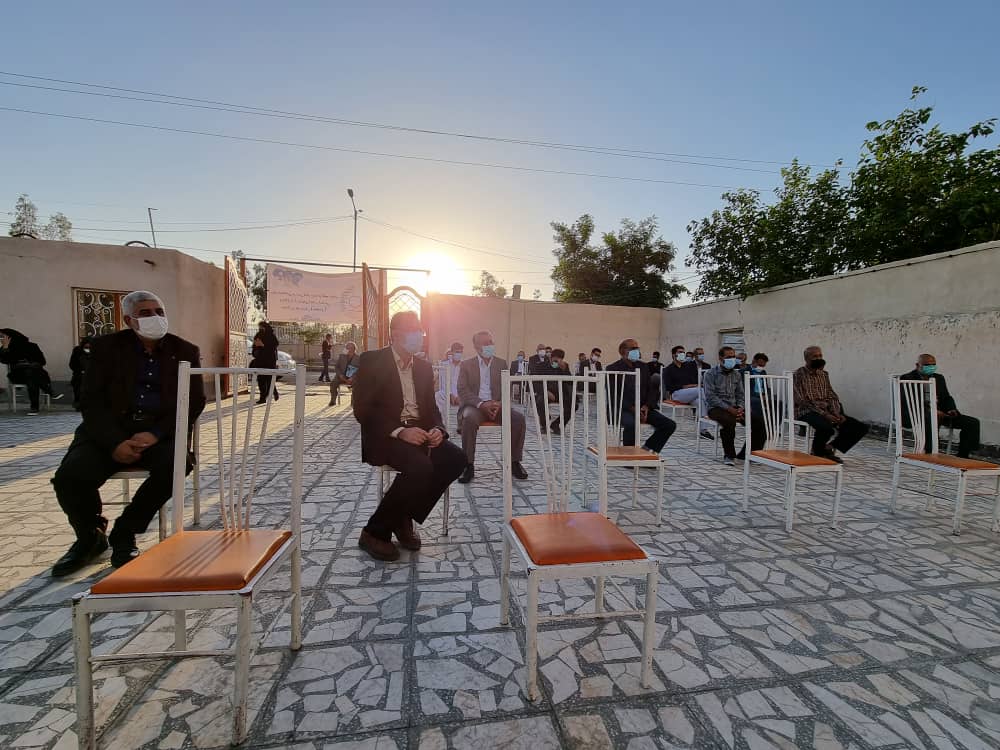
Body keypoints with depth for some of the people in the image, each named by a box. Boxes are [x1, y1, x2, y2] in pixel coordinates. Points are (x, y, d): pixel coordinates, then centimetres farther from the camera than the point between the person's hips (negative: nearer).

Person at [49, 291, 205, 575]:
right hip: (110, 429, 1)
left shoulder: (185, 351, 7)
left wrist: (155, 434, -17)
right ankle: (90, 536, 10)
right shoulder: (107, 347, 7)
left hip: (162, 430, -1)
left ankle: (124, 534, -4)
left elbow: (194, 402, -1)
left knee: (173, 466, -31)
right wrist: (115, 442, -17)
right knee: (71, 475, -24)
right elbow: (91, 400, 0)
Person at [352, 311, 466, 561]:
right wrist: (399, 431, -23)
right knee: (420, 466, -32)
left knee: (456, 458, -19)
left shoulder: (424, 367, 15)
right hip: (385, 436, -6)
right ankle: (375, 532, -11)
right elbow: (362, 410, -11)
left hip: (418, 432, 6)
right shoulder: (372, 361, -4)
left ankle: (404, 517, -2)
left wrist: (437, 429, -8)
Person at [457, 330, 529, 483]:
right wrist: (481, 404, -20)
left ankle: (514, 462, -8)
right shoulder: (466, 365, 5)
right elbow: (462, 390, -4)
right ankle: (468, 465, -24)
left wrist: (499, 404, -14)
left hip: (496, 406, 3)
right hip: (474, 405, -2)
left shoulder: (501, 364, 12)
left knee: (519, 418, -24)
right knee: (470, 419, -37)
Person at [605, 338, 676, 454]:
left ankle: (647, 449, 6)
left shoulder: (643, 367, 14)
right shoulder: (613, 369, -4)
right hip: (621, 409, -6)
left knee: (670, 425, -9)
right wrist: (632, 408, -20)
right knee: (631, 424, -38)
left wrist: (646, 406, -6)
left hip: (642, 408, 6)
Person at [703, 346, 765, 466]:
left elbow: (740, 395, 14)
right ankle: (729, 455, -19)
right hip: (716, 408, -6)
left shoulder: (737, 374, 14)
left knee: (759, 420, -15)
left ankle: (747, 452, 0)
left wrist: (740, 408, -8)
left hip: (734, 408, 6)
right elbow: (710, 397, -14)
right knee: (729, 420, -37)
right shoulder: (710, 374, -5)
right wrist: (729, 409, -21)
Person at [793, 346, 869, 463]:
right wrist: (824, 414, -21)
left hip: (827, 410, 8)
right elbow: (802, 401, -15)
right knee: (827, 427, -38)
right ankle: (817, 453, -7)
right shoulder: (799, 374, -7)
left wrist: (836, 413, -7)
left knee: (861, 427, -6)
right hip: (806, 411, -7)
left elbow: (832, 396, 12)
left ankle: (828, 448, 8)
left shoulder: (824, 374, 16)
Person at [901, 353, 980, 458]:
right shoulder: (907, 379, -7)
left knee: (973, 423, -6)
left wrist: (952, 409, -2)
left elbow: (947, 397, 21)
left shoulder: (939, 378, 18)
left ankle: (962, 456, 1)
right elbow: (907, 403, -15)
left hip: (940, 413, 8)